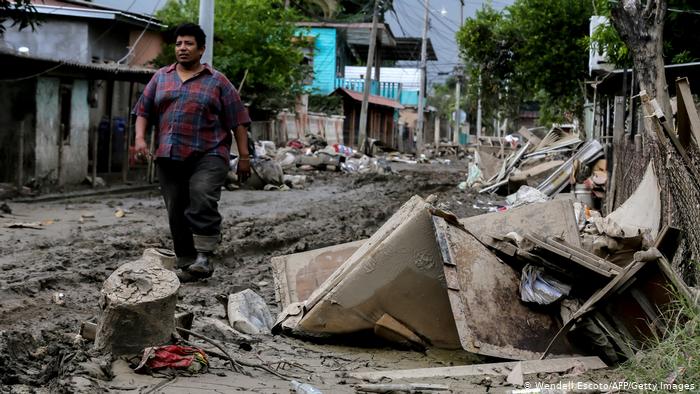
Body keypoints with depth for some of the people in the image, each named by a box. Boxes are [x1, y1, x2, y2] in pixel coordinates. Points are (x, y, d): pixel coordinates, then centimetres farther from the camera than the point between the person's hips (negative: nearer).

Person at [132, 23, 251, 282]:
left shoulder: (217, 81, 6)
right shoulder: (161, 78, 15)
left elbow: (238, 121, 4)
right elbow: (143, 111, 16)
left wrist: (244, 156, -1)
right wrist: (140, 137, -1)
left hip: (208, 156, -4)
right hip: (169, 157, 4)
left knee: (202, 201, -23)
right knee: (177, 212, 4)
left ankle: (204, 257, -17)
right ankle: (186, 264, 12)